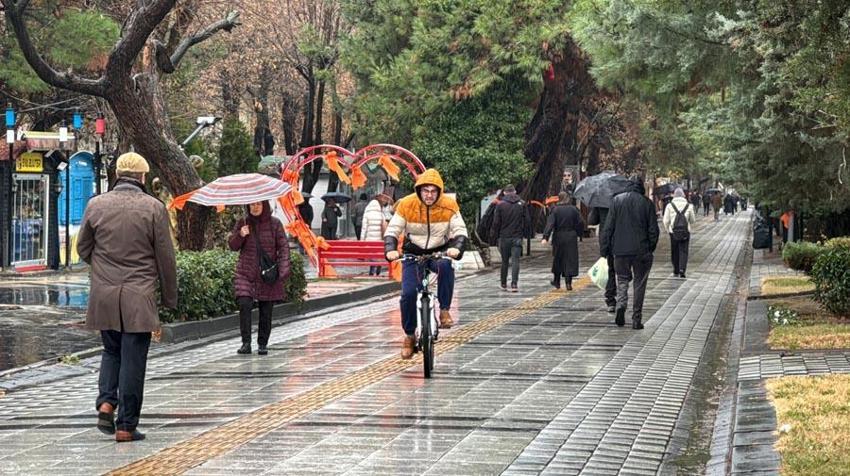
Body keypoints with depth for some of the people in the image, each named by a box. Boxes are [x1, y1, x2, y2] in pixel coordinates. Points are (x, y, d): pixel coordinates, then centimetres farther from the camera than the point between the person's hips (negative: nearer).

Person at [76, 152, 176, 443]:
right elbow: (165, 258, -3)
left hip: (103, 296, 3)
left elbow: (82, 248, 10)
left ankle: (106, 403, 1)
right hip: (139, 298, -3)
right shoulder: (153, 208, -6)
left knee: (111, 351, 21)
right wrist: (169, 297, 7)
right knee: (133, 359, 2)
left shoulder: (96, 205, 1)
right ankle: (126, 425, 4)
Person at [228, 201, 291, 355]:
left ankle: (263, 344, 16)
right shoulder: (242, 223, 6)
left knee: (266, 312, 3)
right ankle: (246, 343, -16)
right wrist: (240, 235, -14)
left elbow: (283, 247, -1)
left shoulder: (274, 224, 1)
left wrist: (283, 270, -12)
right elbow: (232, 246, 8)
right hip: (245, 274, 0)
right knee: (244, 305, -18)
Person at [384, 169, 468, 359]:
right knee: (408, 294, -14)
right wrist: (391, 250, -31)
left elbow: (460, 231, -14)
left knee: (446, 266, -37)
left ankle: (444, 310, -22)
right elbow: (392, 231, -11)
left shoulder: (449, 205, -13)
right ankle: (409, 336, 7)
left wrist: (456, 248, -36)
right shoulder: (406, 205, -14)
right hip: (413, 252, 1)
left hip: (439, 252, 0)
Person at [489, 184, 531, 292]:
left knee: (504, 262, 11)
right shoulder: (522, 204, 2)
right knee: (515, 261, -2)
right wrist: (526, 233, 14)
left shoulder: (500, 204, -3)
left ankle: (504, 284, 18)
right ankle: (514, 284, -14)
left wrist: (493, 236, 4)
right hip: (517, 237, 0)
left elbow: (496, 223, -3)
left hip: (504, 237, 0)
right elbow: (527, 221, 4)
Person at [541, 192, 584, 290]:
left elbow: (550, 223, -15)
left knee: (557, 259, 14)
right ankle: (568, 283, -6)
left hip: (558, 238, 0)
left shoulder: (555, 210, -6)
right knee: (570, 260, 2)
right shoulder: (573, 209, -1)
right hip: (571, 238, 0)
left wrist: (545, 237, -21)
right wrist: (577, 233, 16)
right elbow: (580, 224, 0)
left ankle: (556, 281, 25)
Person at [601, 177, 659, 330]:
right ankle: (636, 319, 7)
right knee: (639, 283, 8)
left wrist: (605, 250, 4)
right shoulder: (647, 203, -1)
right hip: (641, 251, -1)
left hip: (620, 249, 1)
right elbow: (653, 230, -1)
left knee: (622, 279, 15)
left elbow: (609, 227, -1)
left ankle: (621, 305, -12)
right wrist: (651, 249, 11)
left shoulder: (617, 200, 1)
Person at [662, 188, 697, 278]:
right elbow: (693, 220, 9)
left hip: (673, 232, 0)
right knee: (683, 251, 2)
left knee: (675, 252, 12)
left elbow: (666, 221, -4)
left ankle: (676, 271, 21)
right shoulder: (688, 206, -1)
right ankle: (682, 269, -15)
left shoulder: (670, 206, -4)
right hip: (685, 232, 0)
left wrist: (668, 230, 11)